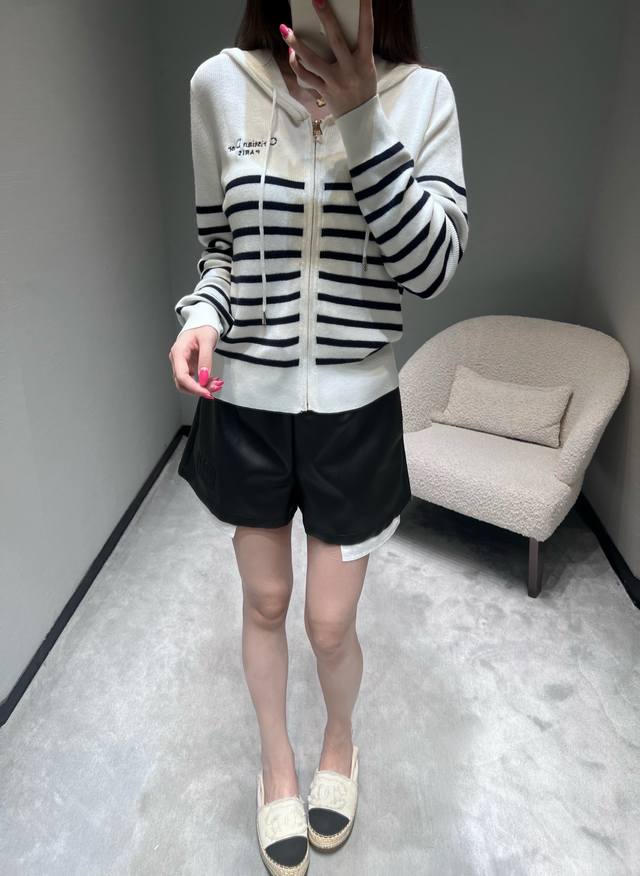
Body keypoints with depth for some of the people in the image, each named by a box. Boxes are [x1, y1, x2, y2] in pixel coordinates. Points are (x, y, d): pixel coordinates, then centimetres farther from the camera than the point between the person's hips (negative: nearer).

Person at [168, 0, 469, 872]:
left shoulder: (422, 94, -4)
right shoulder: (219, 85, -1)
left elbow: (434, 266, -15)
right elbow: (220, 249, 7)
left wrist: (359, 119, -24)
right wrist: (202, 317, -14)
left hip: (354, 411, -1)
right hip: (245, 405, 2)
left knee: (330, 623, 10)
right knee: (265, 602, 17)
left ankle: (340, 740, 47)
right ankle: (277, 761, 46)